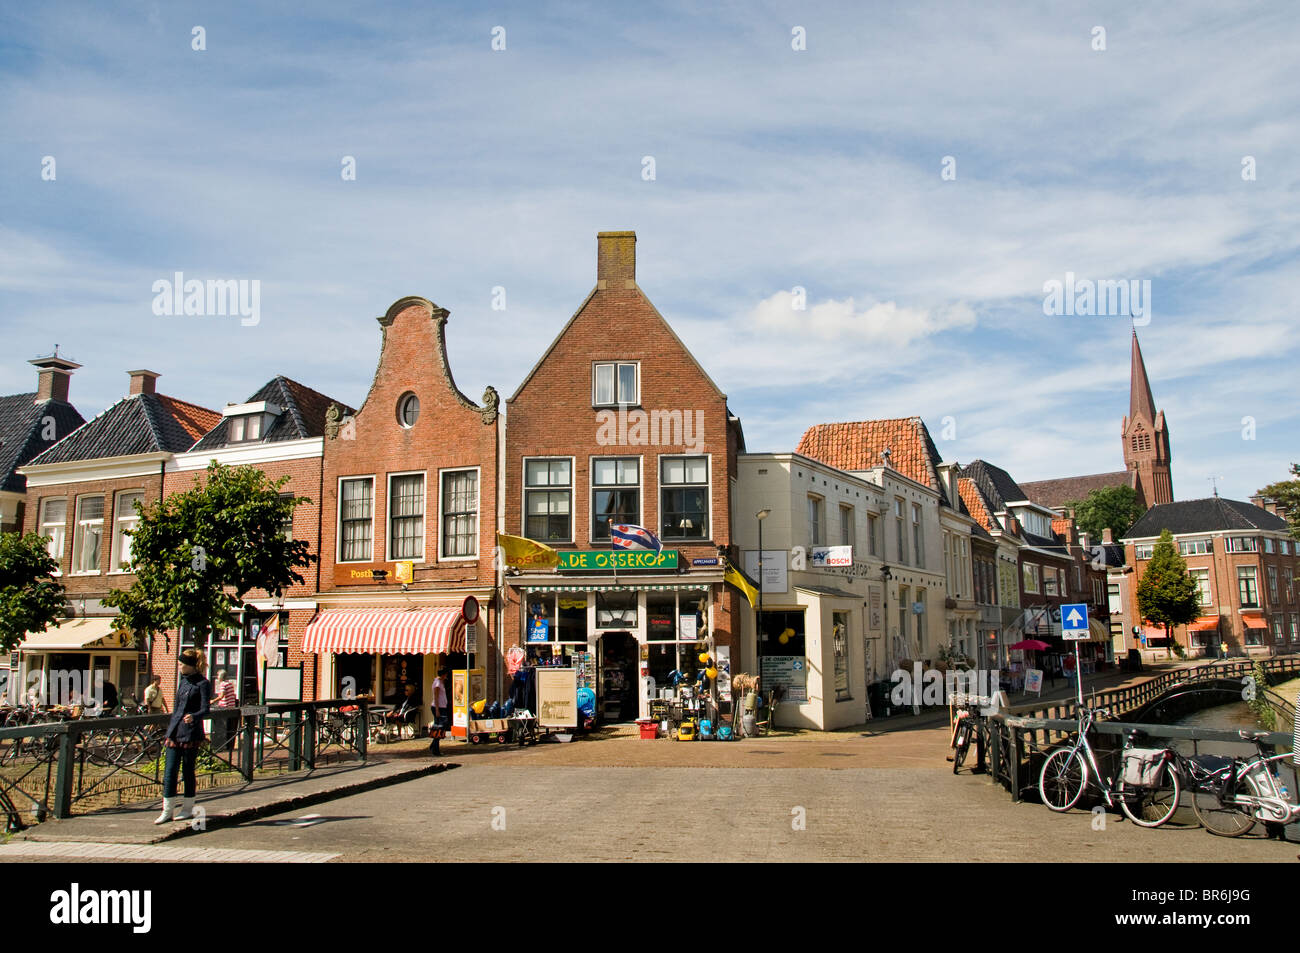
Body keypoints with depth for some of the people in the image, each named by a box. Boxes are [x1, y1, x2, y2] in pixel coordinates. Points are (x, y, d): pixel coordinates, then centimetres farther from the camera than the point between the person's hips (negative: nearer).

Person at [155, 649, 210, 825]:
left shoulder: (203, 684, -7)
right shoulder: (183, 681, 15)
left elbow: (205, 710, -13)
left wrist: (193, 717, -33)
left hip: (191, 732, -6)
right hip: (175, 731, 7)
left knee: (188, 770, 2)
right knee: (169, 770, 1)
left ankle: (188, 808, 14)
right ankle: (167, 810, 6)